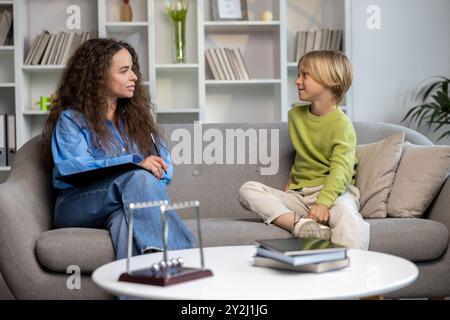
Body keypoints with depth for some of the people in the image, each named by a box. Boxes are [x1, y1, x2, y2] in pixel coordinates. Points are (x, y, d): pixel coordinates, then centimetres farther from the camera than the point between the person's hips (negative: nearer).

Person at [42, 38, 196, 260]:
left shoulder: (136, 116, 22)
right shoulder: (70, 119, 6)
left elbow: (163, 162, 12)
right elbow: (73, 168, -12)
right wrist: (134, 163, -23)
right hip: (79, 207, -3)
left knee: (125, 218, -36)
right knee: (138, 177, -33)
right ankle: (177, 253, -45)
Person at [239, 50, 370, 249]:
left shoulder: (342, 125, -9)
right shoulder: (296, 114, 14)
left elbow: (340, 170, -23)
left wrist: (323, 203, -38)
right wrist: (292, 179, 15)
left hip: (332, 191, -6)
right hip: (299, 194, 6)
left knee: (345, 211, -42)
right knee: (248, 189, -18)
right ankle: (299, 223, -39)